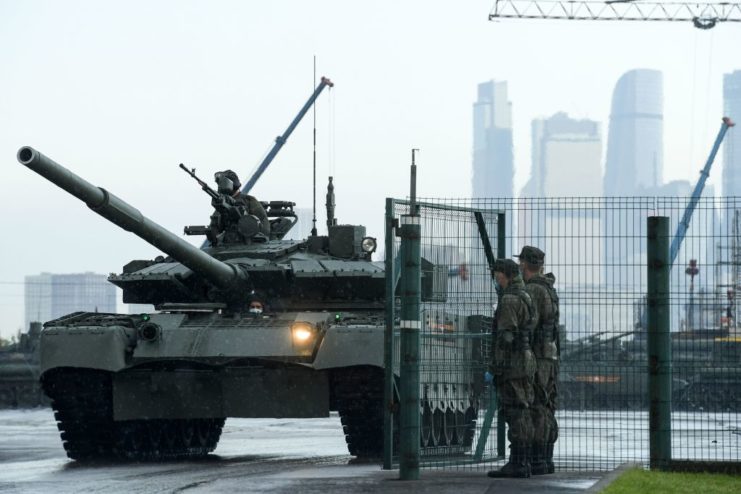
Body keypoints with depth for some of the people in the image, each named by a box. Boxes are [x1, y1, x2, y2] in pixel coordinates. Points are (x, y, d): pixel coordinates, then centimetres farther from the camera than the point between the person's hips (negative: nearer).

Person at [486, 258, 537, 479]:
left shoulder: (509, 300, -14)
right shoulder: (526, 298, 18)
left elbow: (506, 337, -19)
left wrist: (493, 369, -17)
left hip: (511, 365, -10)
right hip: (526, 362, 10)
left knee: (515, 415, -9)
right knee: (521, 415, 9)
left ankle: (517, 464, -10)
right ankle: (522, 464, 9)